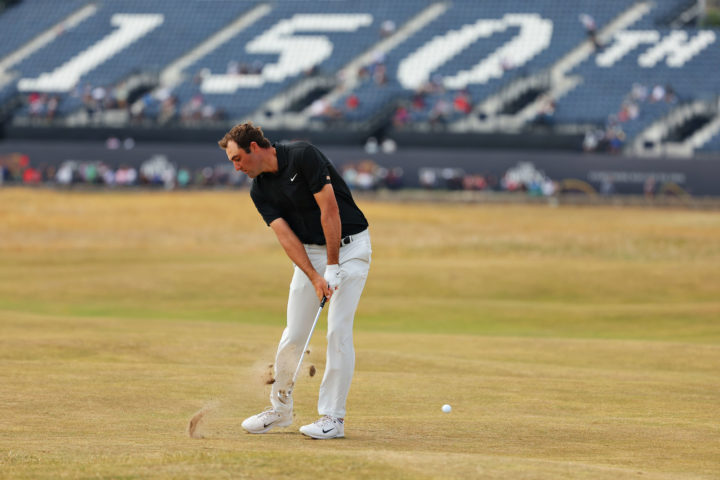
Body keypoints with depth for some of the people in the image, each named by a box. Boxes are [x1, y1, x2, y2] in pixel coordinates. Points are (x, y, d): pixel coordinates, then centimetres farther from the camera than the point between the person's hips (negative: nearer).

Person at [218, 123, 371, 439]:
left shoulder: (304, 157, -18)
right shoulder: (260, 190, 0)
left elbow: (330, 209, -20)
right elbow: (285, 236, -9)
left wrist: (332, 267, -19)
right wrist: (315, 277, -21)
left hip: (349, 246, -5)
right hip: (309, 253, 6)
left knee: (338, 330, -12)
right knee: (294, 334, 2)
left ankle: (333, 417, -9)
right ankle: (280, 408, 18)